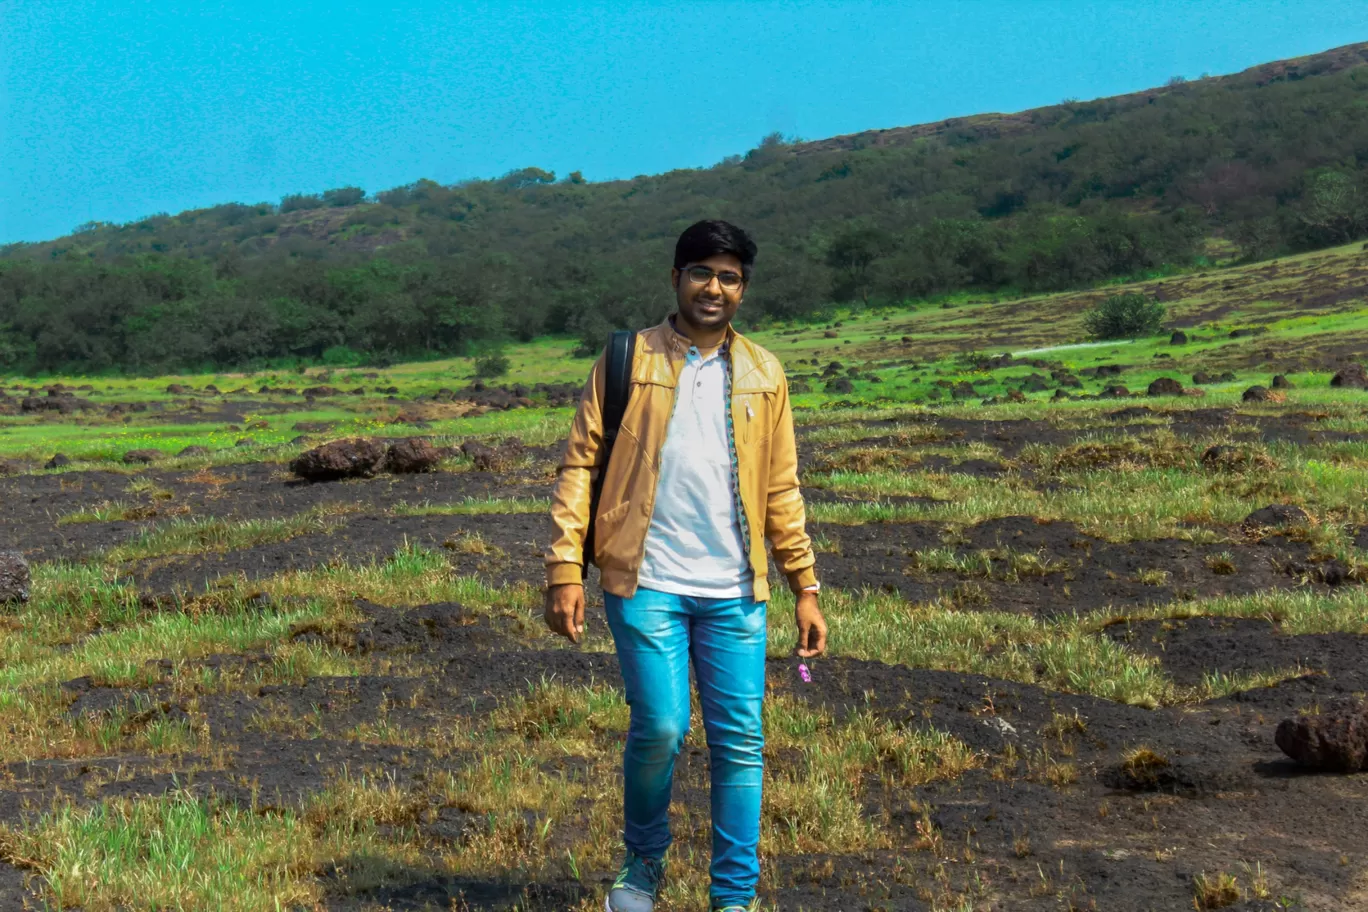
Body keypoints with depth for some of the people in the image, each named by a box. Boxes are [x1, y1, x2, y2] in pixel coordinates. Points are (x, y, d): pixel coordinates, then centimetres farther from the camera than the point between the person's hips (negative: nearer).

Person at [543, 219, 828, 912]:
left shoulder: (763, 374, 11)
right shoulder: (628, 361, 2)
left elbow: (780, 489, 14)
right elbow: (579, 466, 0)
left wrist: (805, 587, 10)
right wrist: (564, 570, -8)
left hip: (734, 592, 3)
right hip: (647, 584, -3)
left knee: (740, 740, 1)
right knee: (660, 727, -10)